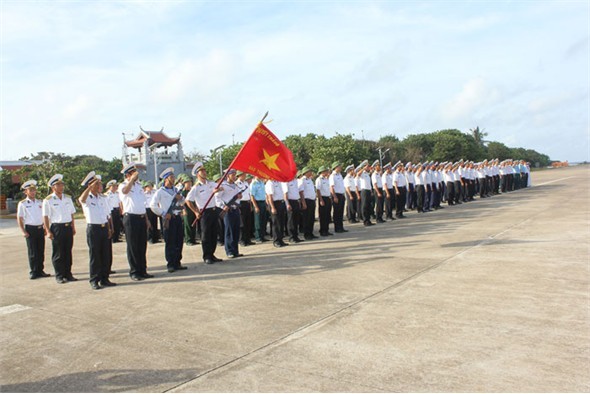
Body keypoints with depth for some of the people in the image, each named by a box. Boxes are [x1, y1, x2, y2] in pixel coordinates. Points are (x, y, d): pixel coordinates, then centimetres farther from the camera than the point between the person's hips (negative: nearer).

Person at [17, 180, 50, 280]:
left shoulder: (40, 202, 11)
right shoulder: (22, 204, -1)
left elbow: (45, 216, 18)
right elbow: (19, 219, -2)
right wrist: (23, 231, -10)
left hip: (40, 228, 4)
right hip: (30, 229, -4)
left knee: (41, 251, 8)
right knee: (32, 252, 0)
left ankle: (40, 270, 18)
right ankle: (33, 272, 10)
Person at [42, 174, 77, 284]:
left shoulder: (68, 198, 11)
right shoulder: (48, 200, -3)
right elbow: (45, 217, -5)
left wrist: (73, 227, 12)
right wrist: (48, 231, -10)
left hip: (68, 227, 5)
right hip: (56, 227, -4)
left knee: (68, 252, 10)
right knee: (58, 253, 2)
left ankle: (68, 274, 19)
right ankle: (59, 276, 11)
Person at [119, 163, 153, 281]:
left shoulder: (138, 185, 16)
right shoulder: (123, 186, -5)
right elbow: (125, 191, -33)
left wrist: (146, 219, 19)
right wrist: (132, 179, -27)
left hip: (142, 218, 7)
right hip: (131, 218, -7)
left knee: (142, 246, 11)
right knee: (132, 247, 1)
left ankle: (143, 270, 21)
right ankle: (134, 272, 9)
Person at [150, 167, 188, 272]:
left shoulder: (175, 190, 14)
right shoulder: (160, 192, -6)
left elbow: (182, 202, 23)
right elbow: (152, 205, -12)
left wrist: (181, 198, 1)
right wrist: (163, 214, -12)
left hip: (178, 217, 6)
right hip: (168, 219, -6)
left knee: (179, 241, 10)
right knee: (170, 243, -1)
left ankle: (177, 263, 21)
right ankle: (170, 265, 8)